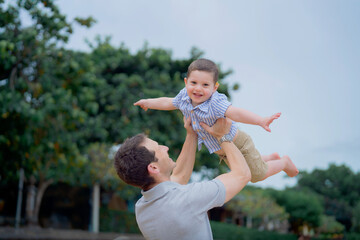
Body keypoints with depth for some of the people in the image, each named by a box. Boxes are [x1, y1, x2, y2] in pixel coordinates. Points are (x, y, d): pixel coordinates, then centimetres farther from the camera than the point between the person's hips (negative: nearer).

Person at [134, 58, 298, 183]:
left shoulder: (216, 102, -39)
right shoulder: (184, 97, -16)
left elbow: (235, 113, -56)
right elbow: (168, 103, 7)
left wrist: (261, 121, -72)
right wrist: (148, 102, 19)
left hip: (238, 145, -8)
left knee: (257, 175, 9)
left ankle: (284, 162, 38)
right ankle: (272, 158, 53)